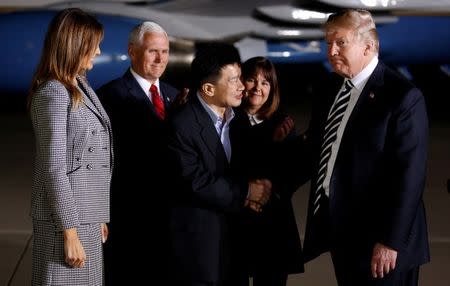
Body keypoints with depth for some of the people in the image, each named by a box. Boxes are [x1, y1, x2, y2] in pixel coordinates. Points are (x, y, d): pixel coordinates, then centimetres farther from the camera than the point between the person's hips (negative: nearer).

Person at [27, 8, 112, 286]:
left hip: (87, 216, 8)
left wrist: (99, 216, 15)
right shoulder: (53, 93, -13)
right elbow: (53, 168, -16)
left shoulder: (81, 86, 12)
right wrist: (70, 232, -18)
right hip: (65, 217, -8)